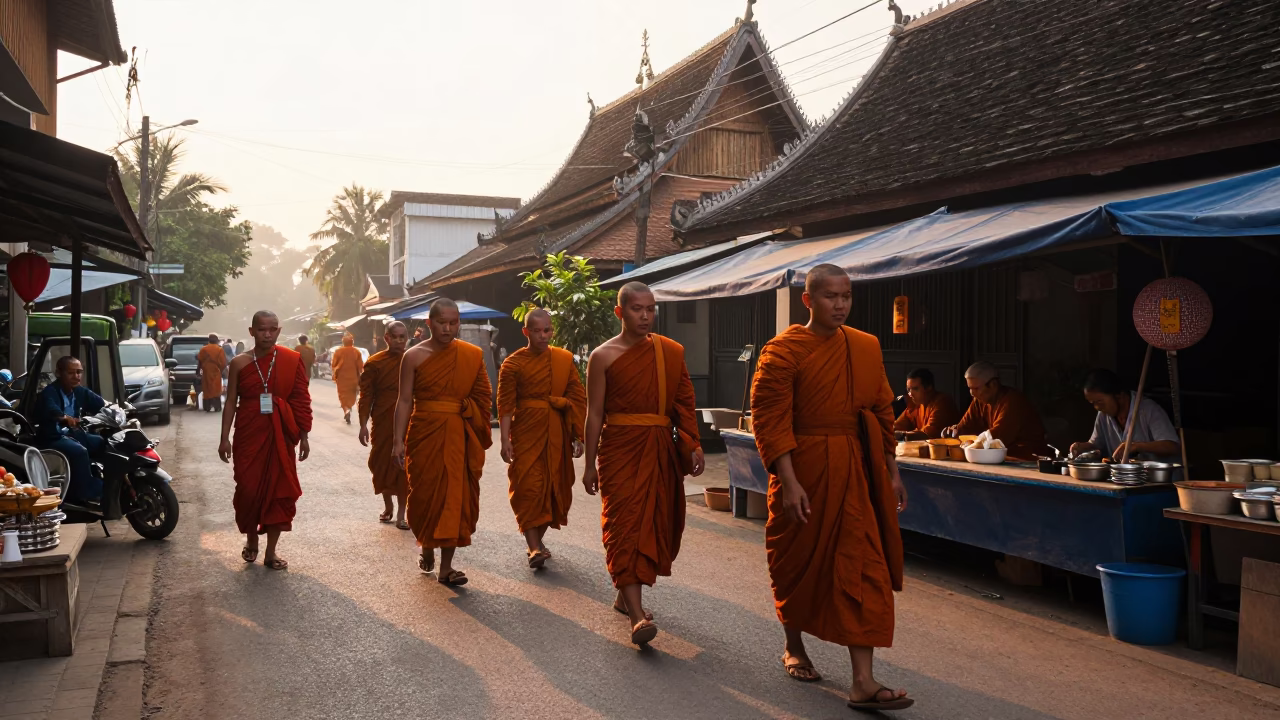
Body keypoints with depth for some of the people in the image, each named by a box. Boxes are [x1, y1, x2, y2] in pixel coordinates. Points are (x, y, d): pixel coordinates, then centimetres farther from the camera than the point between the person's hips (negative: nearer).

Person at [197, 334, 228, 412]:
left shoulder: (203, 349, -2)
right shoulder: (220, 350, -4)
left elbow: (199, 361, 2)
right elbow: (223, 363, -4)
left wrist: (202, 368, 20)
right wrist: (222, 371, 12)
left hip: (207, 373, 1)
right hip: (216, 373, -1)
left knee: (207, 389, 6)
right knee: (216, 389, 2)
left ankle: (207, 407, 5)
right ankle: (217, 407, -4)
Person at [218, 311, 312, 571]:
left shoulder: (291, 360, 0)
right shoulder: (240, 363, 1)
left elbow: (301, 401, 1)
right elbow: (231, 402, 4)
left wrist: (303, 436, 0)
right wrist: (225, 438, 0)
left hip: (280, 435, 0)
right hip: (249, 434, 0)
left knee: (279, 489, 2)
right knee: (248, 489, 4)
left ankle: (271, 550, 13)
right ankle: (251, 540, 28)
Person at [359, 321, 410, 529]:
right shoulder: (374, 363, -1)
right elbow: (366, 395, -1)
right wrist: (363, 425, -7)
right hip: (383, 422, 0)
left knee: (404, 465, -2)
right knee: (382, 463, 10)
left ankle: (401, 514, 6)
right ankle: (387, 507, 32)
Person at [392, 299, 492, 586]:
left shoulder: (472, 355, 1)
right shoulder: (414, 356, -1)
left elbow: (483, 397, 3)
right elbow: (405, 400, -3)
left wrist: (478, 439, -4)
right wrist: (399, 440, -9)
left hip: (459, 435, 1)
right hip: (424, 433, 0)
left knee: (455, 496, -1)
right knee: (425, 494, 8)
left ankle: (446, 566, 5)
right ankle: (427, 549, 34)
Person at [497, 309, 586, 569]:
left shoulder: (564, 359, 6)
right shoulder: (513, 363, -2)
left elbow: (578, 399, 6)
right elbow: (505, 404, -5)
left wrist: (579, 436, 1)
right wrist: (505, 440, -13)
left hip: (557, 434, 3)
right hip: (526, 432, -3)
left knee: (554, 487, 8)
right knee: (528, 487, -9)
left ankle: (538, 539, 25)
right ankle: (534, 548, -8)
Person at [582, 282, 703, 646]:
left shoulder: (671, 351, 7)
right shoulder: (603, 356, -2)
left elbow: (684, 404, 10)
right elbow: (594, 414, -1)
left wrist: (693, 445, 0)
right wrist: (590, 464, -1)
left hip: (660, 449, 4)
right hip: (620, 447, -4)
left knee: (655, 521, 10)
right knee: (625, 522, -10)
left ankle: (626, 595, 28)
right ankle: (637, 616, -14)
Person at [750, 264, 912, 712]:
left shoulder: (867, 347, 6)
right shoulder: (783, 351, -10)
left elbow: (883, 414, 13)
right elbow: (770, 421, -14)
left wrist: (892, 472, 13)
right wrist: (788, 483, -19)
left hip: (857, 473, 4)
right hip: (805, 472, -4)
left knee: (864, 571, 1)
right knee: (798, 563, 11)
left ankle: (863, 683, 8)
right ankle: (794, 649, 36)